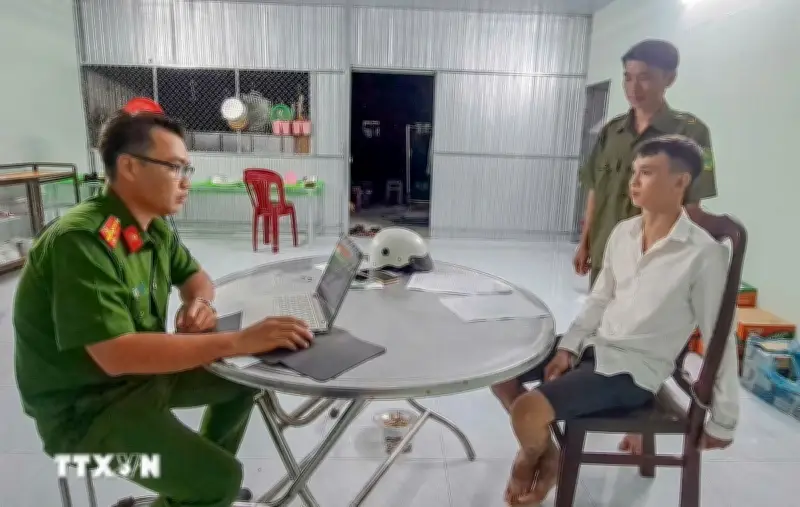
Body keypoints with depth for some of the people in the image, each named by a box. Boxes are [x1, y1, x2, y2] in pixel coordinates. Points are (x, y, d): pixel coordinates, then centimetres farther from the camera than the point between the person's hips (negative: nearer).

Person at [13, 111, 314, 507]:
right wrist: (238, 341, -36)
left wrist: (200, 302, -11)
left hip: (142, 373, 9)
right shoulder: (82, 240, -27)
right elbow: (117, 354, -34)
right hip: (84, 406, -8)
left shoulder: (155, 227, -1)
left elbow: (194, 276, 14)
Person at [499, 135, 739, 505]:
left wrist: (723, 421, -1)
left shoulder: (704, 255, -15)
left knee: (526, 411, -23)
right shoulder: (622, 233, 3)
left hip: (634, 370, -7)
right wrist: (567, 347, -3)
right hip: (594, 346, 7)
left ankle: (537, 458, 14)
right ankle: (541, 447, 17)